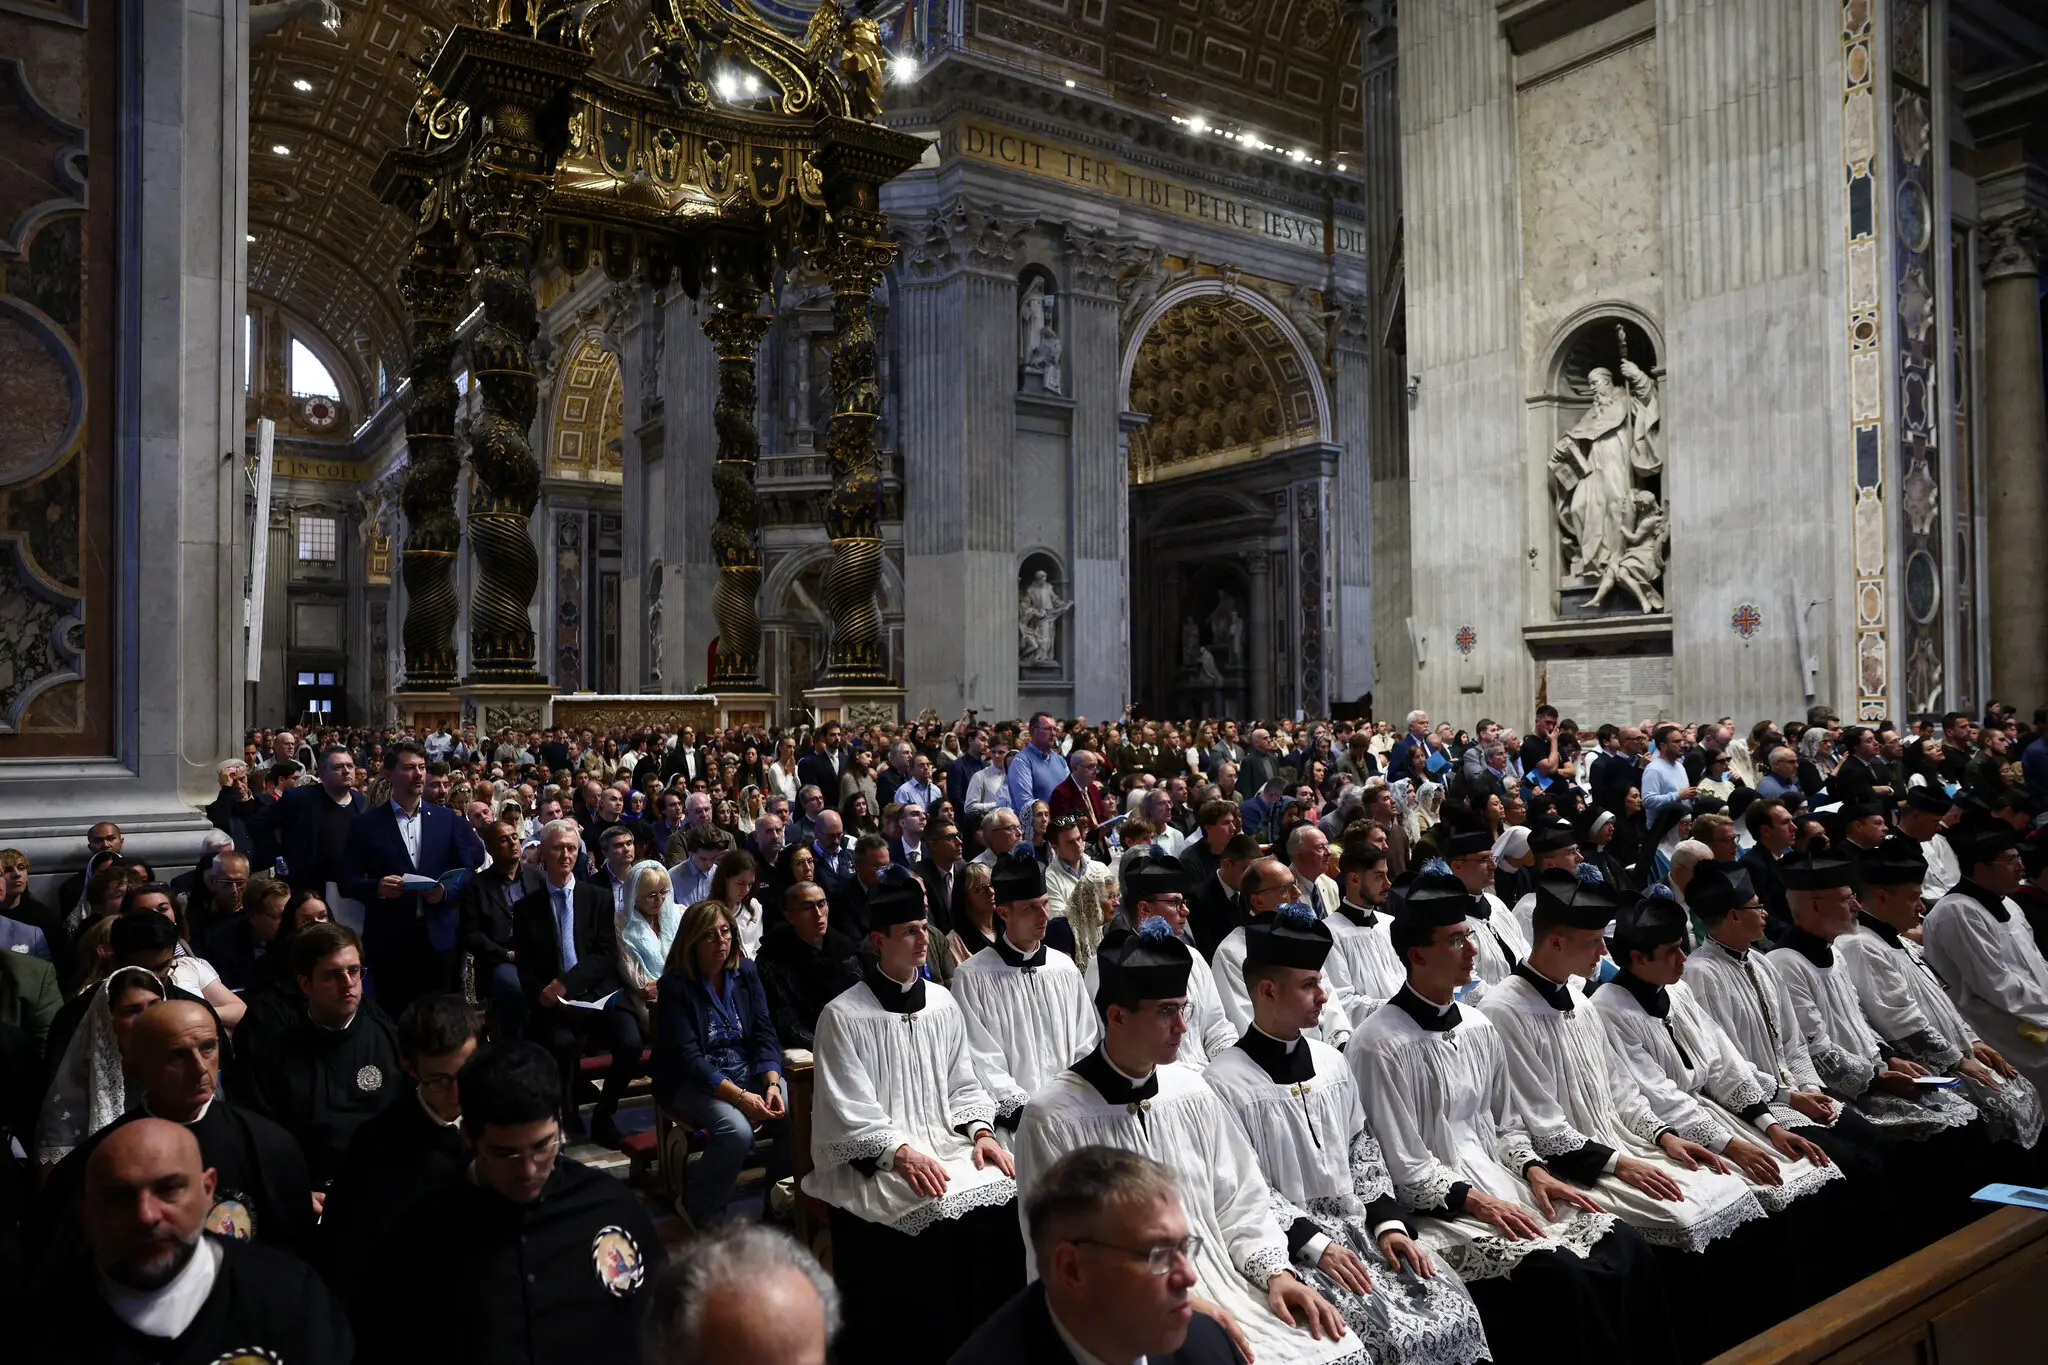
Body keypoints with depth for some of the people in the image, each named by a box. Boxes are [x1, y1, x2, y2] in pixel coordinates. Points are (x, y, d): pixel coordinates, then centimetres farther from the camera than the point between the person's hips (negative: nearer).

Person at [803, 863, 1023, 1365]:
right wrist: (901, 1152, -21)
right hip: (872, 1158, -5)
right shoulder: (843, 1016, -6)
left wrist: (980, 1131, -4)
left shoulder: (942, 1004, 10)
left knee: (1006, 1195, -20)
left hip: (946, 1142, 5)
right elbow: (849, 1111, -9)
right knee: (947, 1214, -28)